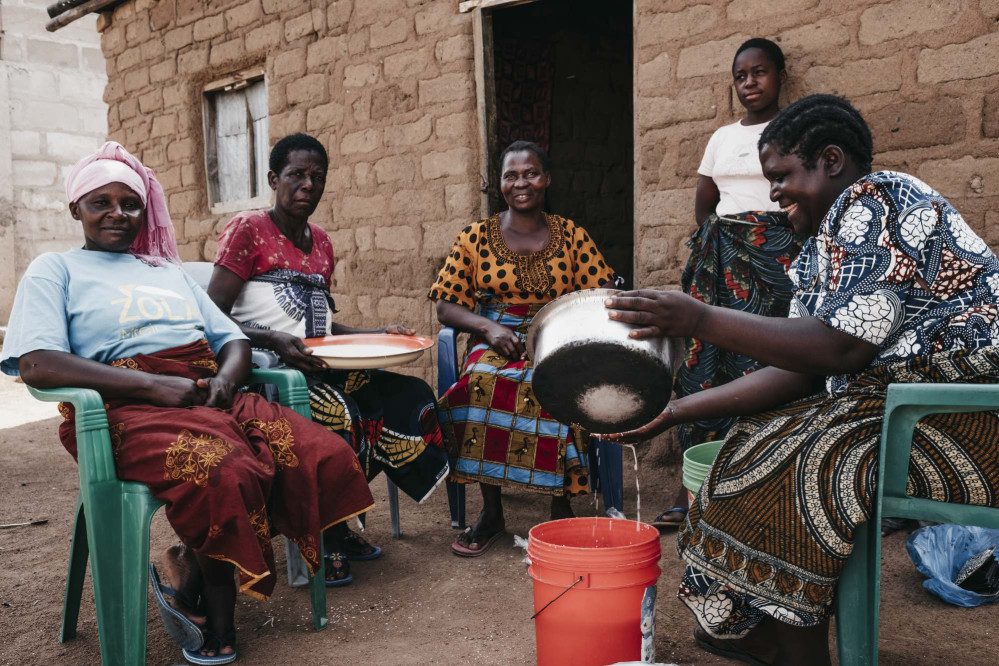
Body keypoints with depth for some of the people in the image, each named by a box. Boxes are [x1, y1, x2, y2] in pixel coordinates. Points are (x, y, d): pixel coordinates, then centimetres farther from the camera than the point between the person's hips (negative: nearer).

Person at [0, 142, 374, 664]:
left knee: (324, 456, -21)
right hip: (129, 408, -5)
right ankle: (217, 620, -8)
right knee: (225, 474, -37)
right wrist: (154, 386, -16)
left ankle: (192, 565, -5)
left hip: (210, 395, 5)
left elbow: (234, 340, 23)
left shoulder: (169, 270, 30)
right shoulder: (55, 269, 13)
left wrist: (226, 377, -4)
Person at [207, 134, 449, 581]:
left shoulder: (320, 242, 19)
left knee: (410, 397, -11)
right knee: (341, 418, -33)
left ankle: (339, 524, -4)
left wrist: (378, 334, 9)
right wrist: (275, 341, -24)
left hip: (319, 367, 7)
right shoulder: (247, 230, -2)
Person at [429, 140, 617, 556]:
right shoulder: (475, 237, 8)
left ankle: (561, 507, -17)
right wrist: (489, 327, -14)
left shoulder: (571, 236, 11)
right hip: (494, 344, 0)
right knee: (481, 382, -34)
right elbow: (446, 306, 4)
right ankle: (490, 511, -19)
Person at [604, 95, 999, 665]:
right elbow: (797, 374, 7)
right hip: (897, 402, 10)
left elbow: (842, 346, -25)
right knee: (764, 441, 8)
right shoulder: (832, 238, 16)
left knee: (785, 471, -19)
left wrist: (702, 321, -23)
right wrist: (674, 412, 3)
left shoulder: (876, 201, -13)